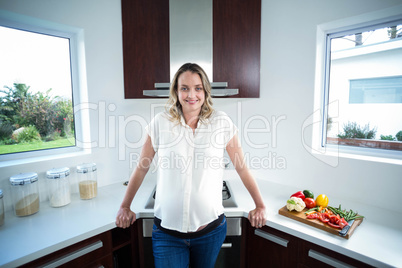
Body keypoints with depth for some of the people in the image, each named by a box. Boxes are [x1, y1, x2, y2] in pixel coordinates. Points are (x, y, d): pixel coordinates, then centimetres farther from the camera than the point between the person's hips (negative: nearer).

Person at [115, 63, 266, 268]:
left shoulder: (222, 123, -6)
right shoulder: (161, 123, -6)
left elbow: (242, 169, 0)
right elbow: (141, 169, 3)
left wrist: (260, 206, 6)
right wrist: (125, 207, 9)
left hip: (211, 229, 1)